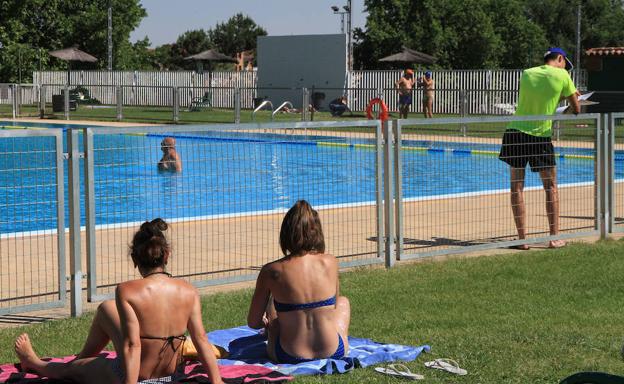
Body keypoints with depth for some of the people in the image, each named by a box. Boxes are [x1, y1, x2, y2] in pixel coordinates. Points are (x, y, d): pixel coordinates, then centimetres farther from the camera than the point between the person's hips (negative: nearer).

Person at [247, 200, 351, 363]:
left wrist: (267, 323, 21)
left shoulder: (272, 271, -12)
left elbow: (253, 323, -3)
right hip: (332, 351, 1)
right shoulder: (330, 262, -7)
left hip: (289, 355, -1)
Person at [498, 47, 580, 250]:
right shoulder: (562, 75, -2)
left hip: (516, 132, 2)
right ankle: (554, 237, 9)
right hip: (541, 136, -2)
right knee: (551, 187, 11)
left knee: (517, 187, 4)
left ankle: (522, 238, 1)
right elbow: (576, 109, 5)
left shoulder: (526, 74, 7)